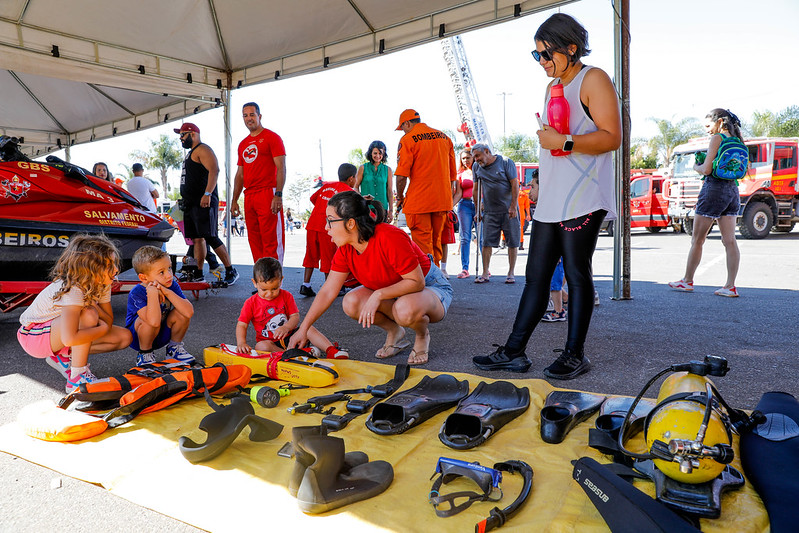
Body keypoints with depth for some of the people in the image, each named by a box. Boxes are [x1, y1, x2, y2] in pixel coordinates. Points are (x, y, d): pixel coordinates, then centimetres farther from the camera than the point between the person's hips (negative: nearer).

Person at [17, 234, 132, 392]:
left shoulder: (102, 284, -10)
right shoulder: (72, 290, -33)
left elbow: (109, 322, -10)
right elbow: (69, 338, -44)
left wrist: (93, 305, -27)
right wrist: (103, 329, -29)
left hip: (59, 334, 8)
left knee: (124, 337, -6)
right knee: (88, 316, -35)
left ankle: (63, 356, 7)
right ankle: (77, 379, -25)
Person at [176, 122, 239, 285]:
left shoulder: (202, 149, -6)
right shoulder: (191, 153, 26)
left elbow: (214, 170, -21)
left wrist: (207, 194, -28)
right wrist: (186, 199, 26)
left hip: (204, 202, -10)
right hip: (191, 203, 10)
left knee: (210, 237, -14)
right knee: (197, 239, 9)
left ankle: (231, 271, -8)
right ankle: (197, 273, 13)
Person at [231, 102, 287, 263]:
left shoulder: (272, 137, 0)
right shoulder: (243, 144, 21)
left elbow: (281, 168, -9)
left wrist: (278, 195, -19)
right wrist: (234, 201, 18)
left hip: (267, 194, -7)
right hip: (249, 198, 7)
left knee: (271, 239, -8)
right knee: (254, 241, 8)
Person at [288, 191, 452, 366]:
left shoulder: (390, 238, -32)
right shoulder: (345, 249, -10)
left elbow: (417, 281, -28)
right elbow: (328, 291, -5)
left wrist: (378, 294, -36)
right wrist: (303, 329, -6)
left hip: (429, 287, -6)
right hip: (392, 291, 6)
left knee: (405, 309, -40)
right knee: (351, 303, -19)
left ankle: (422, 335, -3)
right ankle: (394, 331, 6)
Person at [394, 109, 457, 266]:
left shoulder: (407, 139, -6)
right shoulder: (444, 137, 12)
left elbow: (402, 175, -13)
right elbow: (452, 172, 15)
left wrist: (400, 197, 2)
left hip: (419, 200, -6)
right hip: (442, 200, 6)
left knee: (422, 243, 1)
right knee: (436, 241, 15)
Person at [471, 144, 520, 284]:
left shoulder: (506, 162, -4)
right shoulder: (476, 167, 8)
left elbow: (515, 184, -6)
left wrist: (513, 206, -12)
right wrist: (478, 208, 12)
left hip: (509, 210, -3)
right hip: (490, 211, 3)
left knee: (512, 242, 0)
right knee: (487, 242, -3)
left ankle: (511, 273, 9)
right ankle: (485, 274, 4)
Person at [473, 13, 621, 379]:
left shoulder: (593, 80, -3)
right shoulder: (553, 86, 23)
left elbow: (612, 137, -12)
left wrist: (564, 142, -20)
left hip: (583, 198, -8)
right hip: (550, 199, 8)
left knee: (576, 275, -4)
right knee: (536, 276, 6)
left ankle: (575, 354, 7)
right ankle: (514, 351, 10)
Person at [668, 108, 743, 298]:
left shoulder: (717, 139, -9)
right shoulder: (737, 141, 14)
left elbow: (707, 169, -15)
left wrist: (696, 166, 7)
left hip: (714, 189, -7)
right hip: (733, 190, 8)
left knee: (697, 239, 4)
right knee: (729, 240, 3)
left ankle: (687, 281, 14)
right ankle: (730, 286, 1)